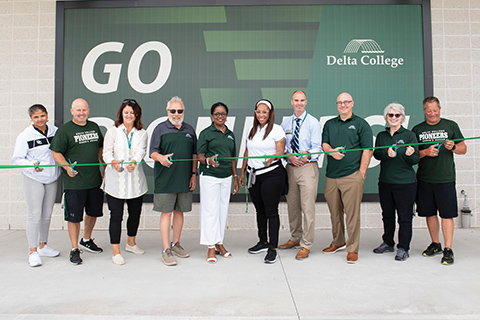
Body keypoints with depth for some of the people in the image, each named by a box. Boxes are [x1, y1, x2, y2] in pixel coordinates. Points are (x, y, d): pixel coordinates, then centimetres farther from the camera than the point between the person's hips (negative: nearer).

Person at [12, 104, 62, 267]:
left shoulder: (55, 131, 2)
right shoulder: (25, 136, -9)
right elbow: (17, 159, -7)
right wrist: (32, 165, -25)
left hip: (52, 179, 4)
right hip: (33, 180, -4)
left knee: (47, 214, 12)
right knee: (34, 214, -4)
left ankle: (43, 246, 28)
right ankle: (33, 252, 8)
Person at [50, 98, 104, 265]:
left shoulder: (94, 127, 11)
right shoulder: (64, 130, -5)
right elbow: (56, 153, -6)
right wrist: (67, 167, -21)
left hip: (95, 180, 6)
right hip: (74, 182, -5)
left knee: (94, 212, 17)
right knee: (74, 216, 1)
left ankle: (86, 240, 38)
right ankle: (74, 249, 16)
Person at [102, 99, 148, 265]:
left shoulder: (141, 133, 9)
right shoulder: (112, 131, 5)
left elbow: (141, 150, -9)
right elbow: (107, 152, -4)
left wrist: (134, 161, -31)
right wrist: (113, 162, -27)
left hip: (135, 180, 3)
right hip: (115, 181, -3)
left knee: (135, 213, 13)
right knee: (116, 215, -2)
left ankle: (131, 243, 35)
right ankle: (116, 251, 8)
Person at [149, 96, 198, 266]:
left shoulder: (189, 130, 12)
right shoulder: (160, 128, 1)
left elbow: (194, 154, 15)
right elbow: (152, 152, -4)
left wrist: (194, 174, 9)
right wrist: (161, 158, -26)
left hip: (185, 180, 4)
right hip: (165, 180, -4)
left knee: (179, 211, 12)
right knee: (166, 213, -1)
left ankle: (176, 244, 26)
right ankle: (166, 250, 6)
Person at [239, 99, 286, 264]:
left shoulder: (276, 129, -3)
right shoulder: (252, 130, 14)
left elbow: (280, 151, -10)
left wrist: (271, 159, -31)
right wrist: (242, 172, 17)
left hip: (272, 174, -6)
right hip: (254, 175, 6)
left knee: (271, 210, -5)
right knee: (259, 209, 14)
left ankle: (272, 248, 2)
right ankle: (263, 242, 27)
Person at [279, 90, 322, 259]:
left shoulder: (313, 122, -1)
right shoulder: (285, 123, 12)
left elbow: (317, 147, -7)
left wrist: (307, 155, -28)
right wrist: (289, 156, -10)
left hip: (308, 167, -5)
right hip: (290, 167, 5)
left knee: (308, 207, -5)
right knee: (292, 206, 15)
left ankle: (306, 245, 6)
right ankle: (295, 238, 32)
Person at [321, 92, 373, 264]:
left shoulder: (361, 124, 4)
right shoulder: (329, 124, 17)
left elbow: (367, 150, -1)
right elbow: (324, 143, 9)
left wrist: (361, 172, -9)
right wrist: (331, 151, -14)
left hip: (352, 176, -4)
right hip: (331, 176, 4)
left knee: (352, 213, -3)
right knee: (334, 212, 12)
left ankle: (352, 249, 7)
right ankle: (338, 242, 30)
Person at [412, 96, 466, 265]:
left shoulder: (451, 125, 6)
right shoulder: (417, 129, 9)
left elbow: (464, 148, 8)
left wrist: (453, 147, -14)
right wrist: (425, 152, -12)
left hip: (445, 178, -2)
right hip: (424, 178, 2)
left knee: (447, 214, -2)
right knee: (430, 213, 10)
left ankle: (448, 249, 6)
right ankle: (435, 244, 25)